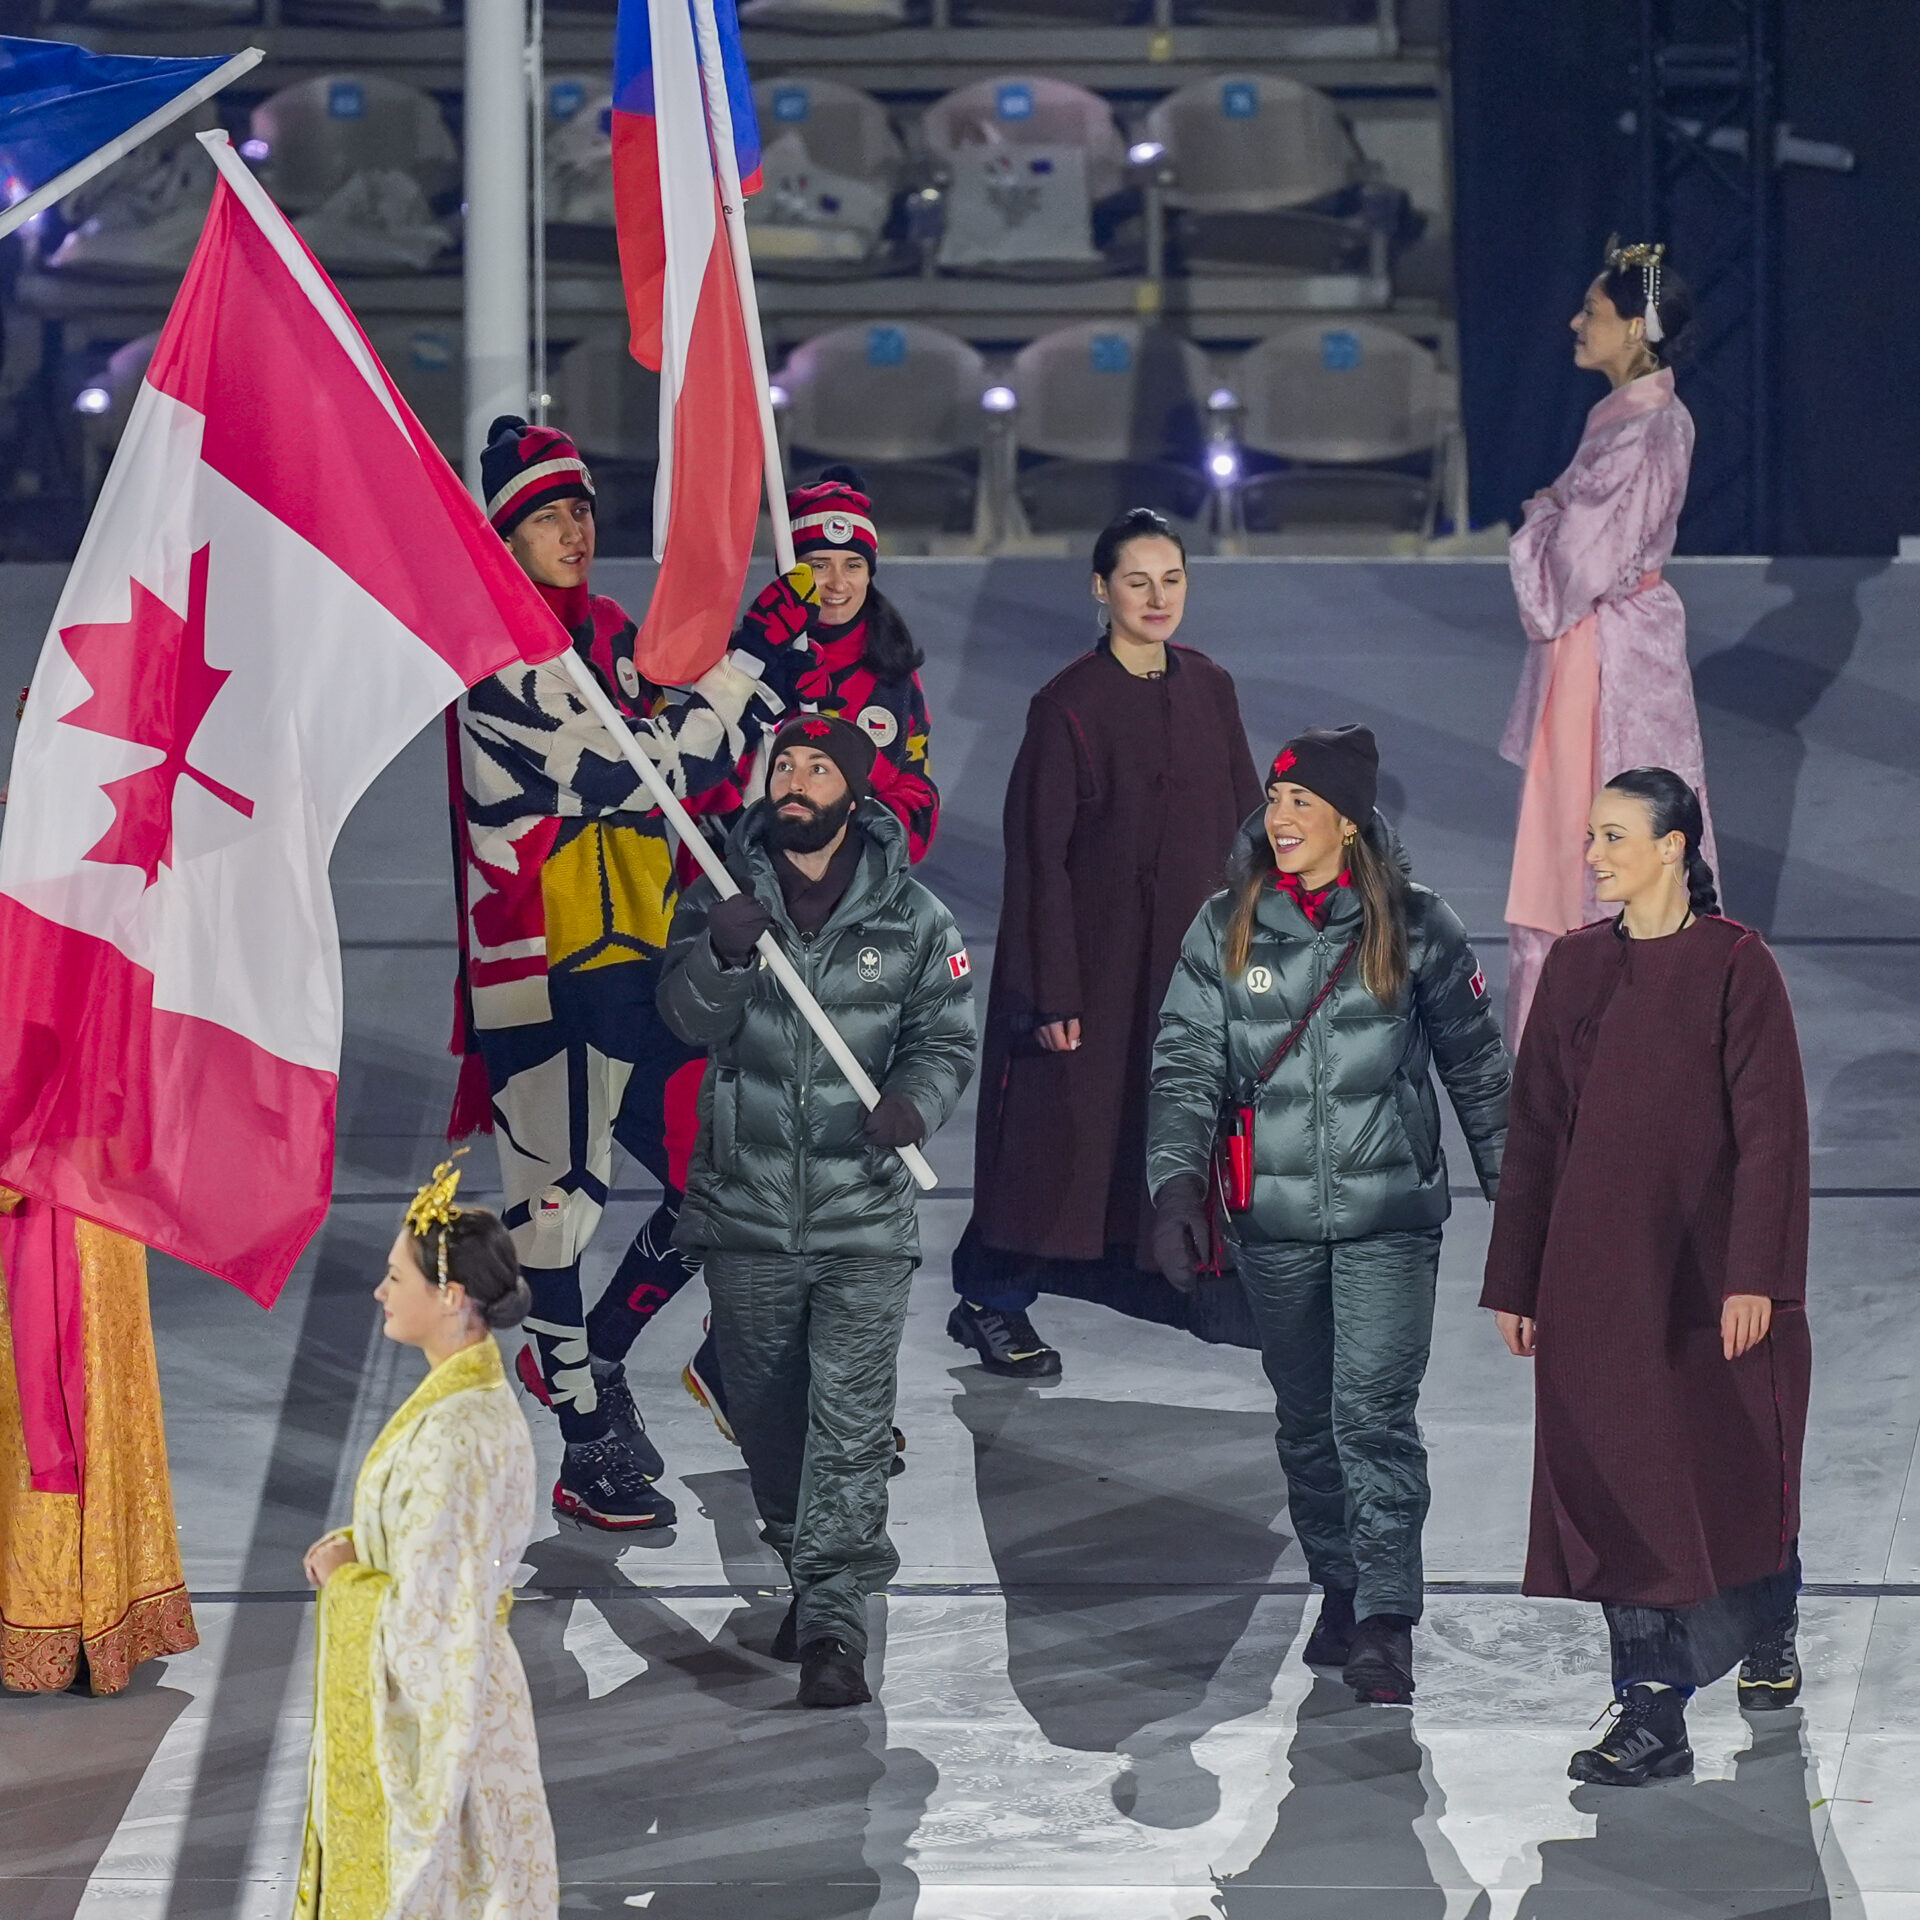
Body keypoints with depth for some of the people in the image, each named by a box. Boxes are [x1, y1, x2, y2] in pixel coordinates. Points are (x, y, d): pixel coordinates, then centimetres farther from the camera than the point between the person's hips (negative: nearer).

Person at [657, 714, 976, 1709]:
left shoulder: (913, 918, 1)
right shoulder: (720, 896, 3)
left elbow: (947, 1040, 3)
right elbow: (688, 1017, -10)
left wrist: (912, 1102, -18)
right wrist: (720, 953, -31)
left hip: (863, 1216, -2)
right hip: (744, 1207, 2)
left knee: (850, 1420, -10)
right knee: (764, 1411, 12)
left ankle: (834, 1621, -9)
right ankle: (807, 1573, 32)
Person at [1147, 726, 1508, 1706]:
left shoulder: (1415, 926, -2)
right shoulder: (1224, 930, 3)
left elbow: (1475, 1064, 7)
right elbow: (1186, 1069, 1)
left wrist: (1512, 1186, 8)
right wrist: (1176, 1184, -12)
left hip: (1389, 1214, -3)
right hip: (1273, 1217, 3)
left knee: (1373, 1409, -14)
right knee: (1306, 1417, 13)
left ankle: (1386, 1623, -13)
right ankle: (1338, 1589, 29)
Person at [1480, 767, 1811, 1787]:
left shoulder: (1736, 964, -8)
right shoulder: (1576, 964, 6)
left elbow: (1771, 1127, -10)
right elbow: (1535, 1128, 9)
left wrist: (1756, 1276, -16)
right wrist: (1515, 1281, 8)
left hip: (1708, 1271, -4)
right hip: (1598, 1272, 4)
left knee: (1733, 1473, 9)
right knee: (1622, 1483, 0)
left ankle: (1767, 1631, 38)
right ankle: (1651, 1714, 2)